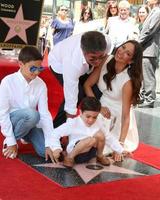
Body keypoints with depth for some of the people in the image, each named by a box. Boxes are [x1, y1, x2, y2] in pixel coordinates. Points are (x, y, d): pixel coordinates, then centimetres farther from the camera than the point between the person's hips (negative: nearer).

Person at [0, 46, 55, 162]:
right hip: (11, 121, -4)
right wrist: (11, 141, -17)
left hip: (30, 122, 4)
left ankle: (25, 136, 16)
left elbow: (44, 113, -12)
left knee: (45, 151, -16)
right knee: (32, 114, -35)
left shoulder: (41, 84, -10)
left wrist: (50, 144, -19)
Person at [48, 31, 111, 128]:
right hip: (60, 64, -5)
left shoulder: (107, 42, -36)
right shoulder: (72, 63, -48)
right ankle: (56, 126, 0)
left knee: (96, 91, -7)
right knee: (78, 95, -20)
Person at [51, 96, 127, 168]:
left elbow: (109, 137, 8)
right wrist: (56, 148, -25)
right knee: (92, 140, -34)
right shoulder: (73, 123, -15)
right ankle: (69, 157, -14)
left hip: (91, 152, 5)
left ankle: (100, 156, 6)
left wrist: (120, 150, 6)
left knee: (100, 134, -22)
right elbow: (56, 133, -12)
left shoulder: (99, 123, -2)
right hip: (75, 152, -5)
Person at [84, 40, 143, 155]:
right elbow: (87, 85, -7)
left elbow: (126, 115, -25)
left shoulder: (127, 81, -27)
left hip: (118, 116, -3)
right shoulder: (106, 61, -17)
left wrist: (120, 143, -30)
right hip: (102, 110, 3)